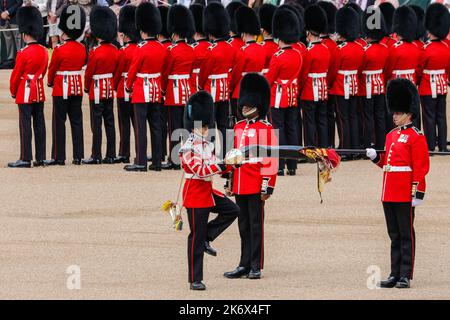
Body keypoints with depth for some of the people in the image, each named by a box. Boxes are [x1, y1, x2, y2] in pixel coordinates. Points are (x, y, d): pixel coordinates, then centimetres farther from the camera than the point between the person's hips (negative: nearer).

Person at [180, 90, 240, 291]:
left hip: (208, 192, 8)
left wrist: (230, 164, -5)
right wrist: (224, 163, -30)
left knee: (232, 210, -4)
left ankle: (207, 238, 8)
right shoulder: (188, 149, -16)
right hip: (195, 194, -8)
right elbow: (201, 170, -25)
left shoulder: (208, 145, 10)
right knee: (196, 238, -4)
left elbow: (215, 168, 13)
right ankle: (195, 280, 2)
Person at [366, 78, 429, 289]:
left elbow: (420, 167, -11)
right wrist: (375, 157, 3)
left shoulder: (415, 137, -7)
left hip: (405, 195, -8)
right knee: (394, 235, 10)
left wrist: (418, 193, -16)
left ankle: (406, 276, -1)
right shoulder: (391, 135, 16)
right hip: (389, 193, 8)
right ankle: (395, 274, 14)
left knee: (406, 234, -3)